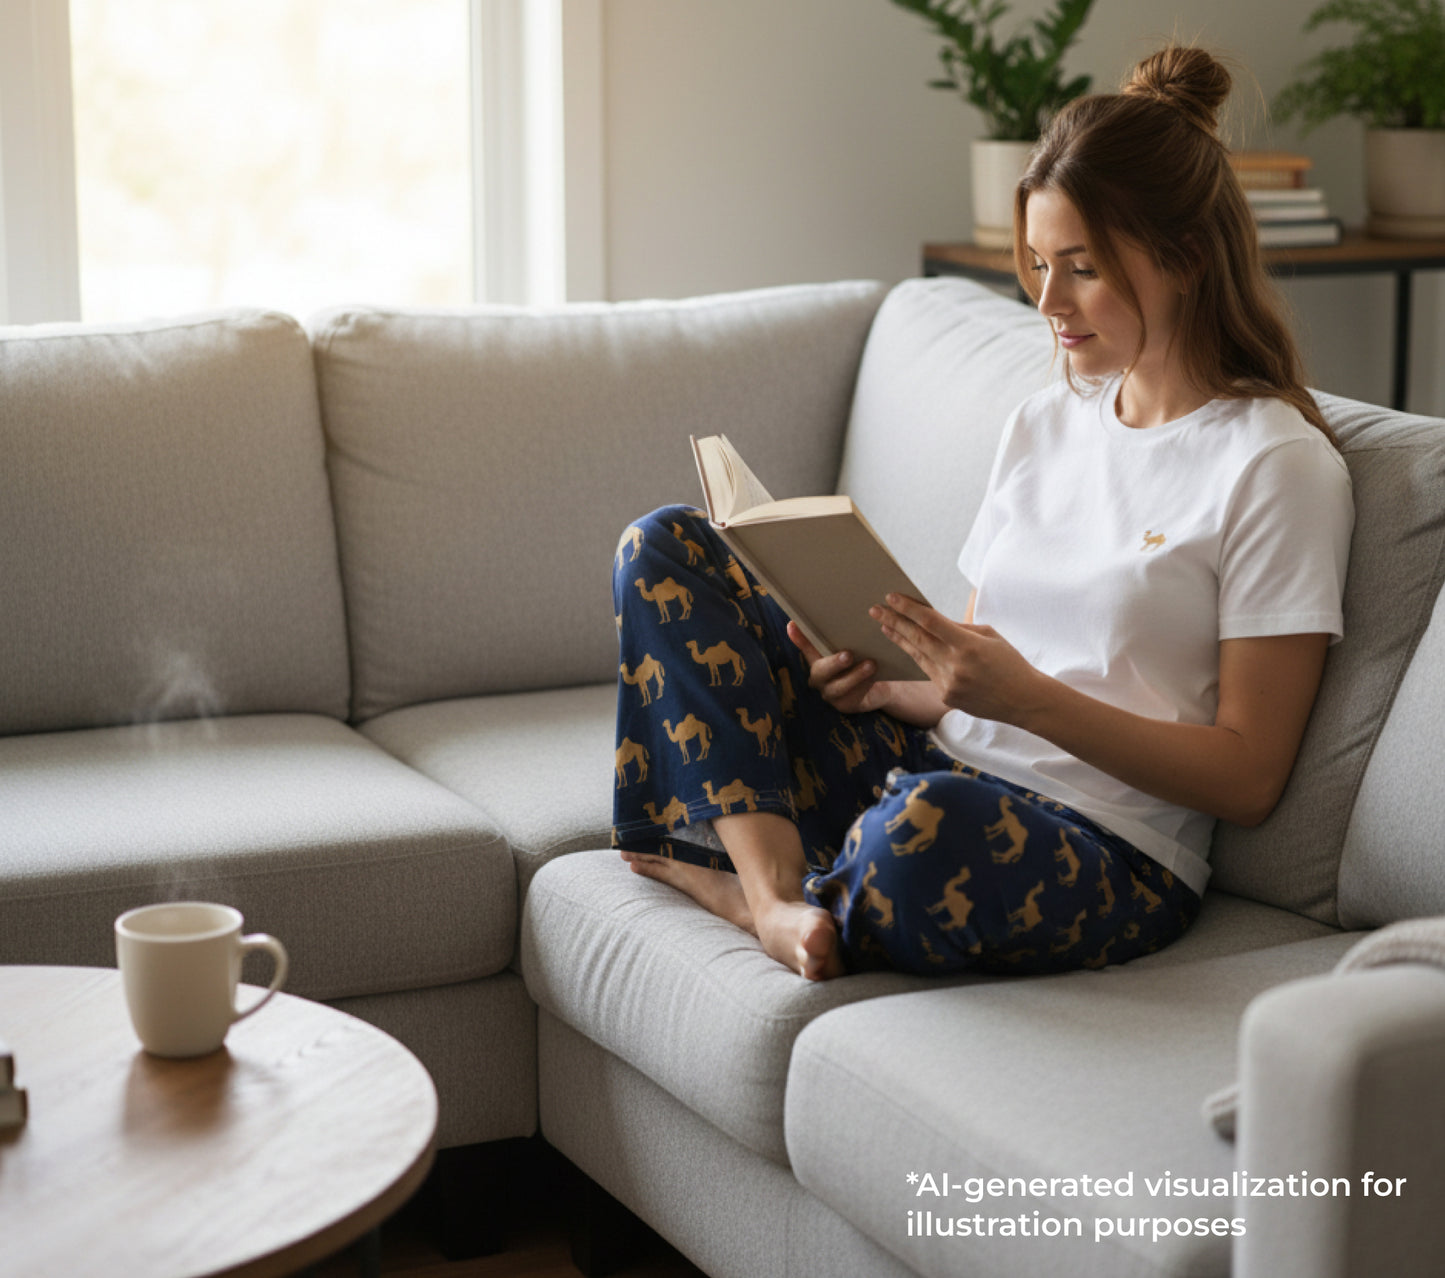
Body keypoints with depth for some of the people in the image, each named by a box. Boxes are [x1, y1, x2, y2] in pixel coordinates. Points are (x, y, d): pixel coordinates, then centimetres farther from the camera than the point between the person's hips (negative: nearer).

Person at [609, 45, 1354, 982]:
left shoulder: (1278, 466, -6)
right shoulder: (1045, 423, 16)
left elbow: (1249, 778, -10)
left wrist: (1029, 696, -20)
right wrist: (879, 684, -5)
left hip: (1106, 859, -7)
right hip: (933, 766, 7)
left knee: (931, 819, -44)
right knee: (667, 547, 0)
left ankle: (737, 886, -10)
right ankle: (774, 885, -15)